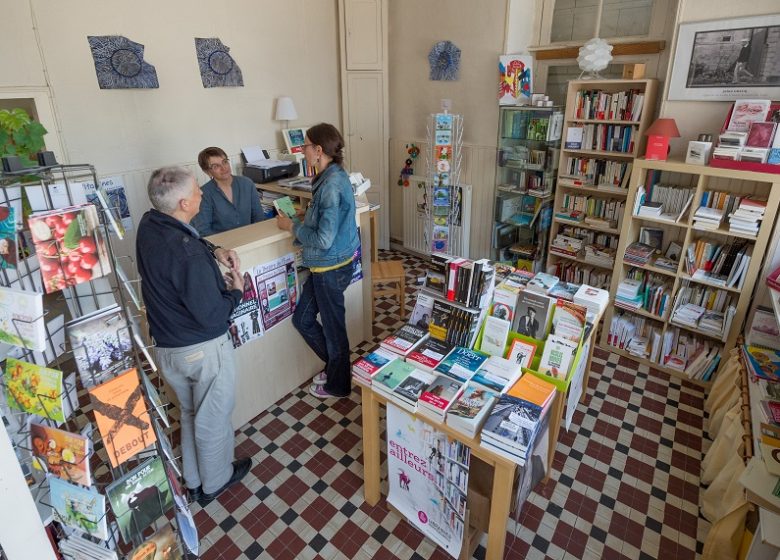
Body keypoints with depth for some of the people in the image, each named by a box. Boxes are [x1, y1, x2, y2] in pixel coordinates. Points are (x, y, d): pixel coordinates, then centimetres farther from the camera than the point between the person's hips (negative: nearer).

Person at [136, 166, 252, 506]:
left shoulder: (148, 226, -5)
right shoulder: (188, 255, -31)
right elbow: (212, 316, -27)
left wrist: (214, 250, 1)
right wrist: (236, 290, -9)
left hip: (165, 347, 8)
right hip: (203, 350, -8)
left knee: (190, 413, 27)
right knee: (212, 420, 16)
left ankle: (193, 481, 46)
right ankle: (215, 482, 39)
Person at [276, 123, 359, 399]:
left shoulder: (331, 185, -24)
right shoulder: (333, 176, 7)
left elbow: (324, 239, -26)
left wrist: (292, 226, -13)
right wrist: (303, 217, 7)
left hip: (331, 267, -10)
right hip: (325, 265, 10)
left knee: (333, 327, 9)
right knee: (302, 319, 21)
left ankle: (338, 384, 32)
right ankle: (335, 365, 39)